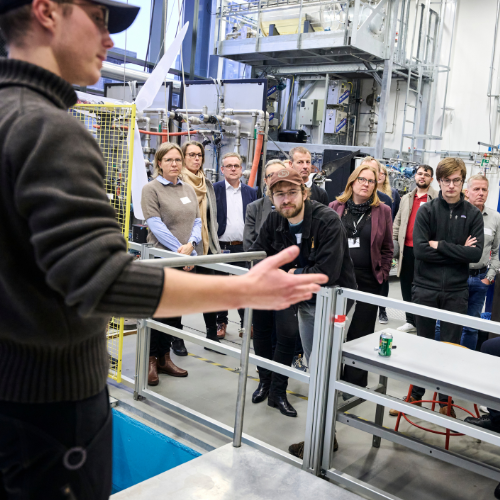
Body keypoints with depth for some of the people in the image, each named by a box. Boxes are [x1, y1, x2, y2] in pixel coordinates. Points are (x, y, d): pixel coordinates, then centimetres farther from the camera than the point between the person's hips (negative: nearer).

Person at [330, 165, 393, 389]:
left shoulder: (382, 211, 4)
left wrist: (382, 274, 1)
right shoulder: (335, 207, 6)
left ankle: (355, 383, 17)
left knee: (360, 334, 5)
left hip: (368, 280, -1)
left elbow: (387, 248, 8)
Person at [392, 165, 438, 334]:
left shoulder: (438, 198, -2)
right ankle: (411, 321, 23)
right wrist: (394, 241, 10)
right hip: (406, 250, 6)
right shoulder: (406, 198, 15)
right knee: (406, 286, 11)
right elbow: (398, 222, 19)